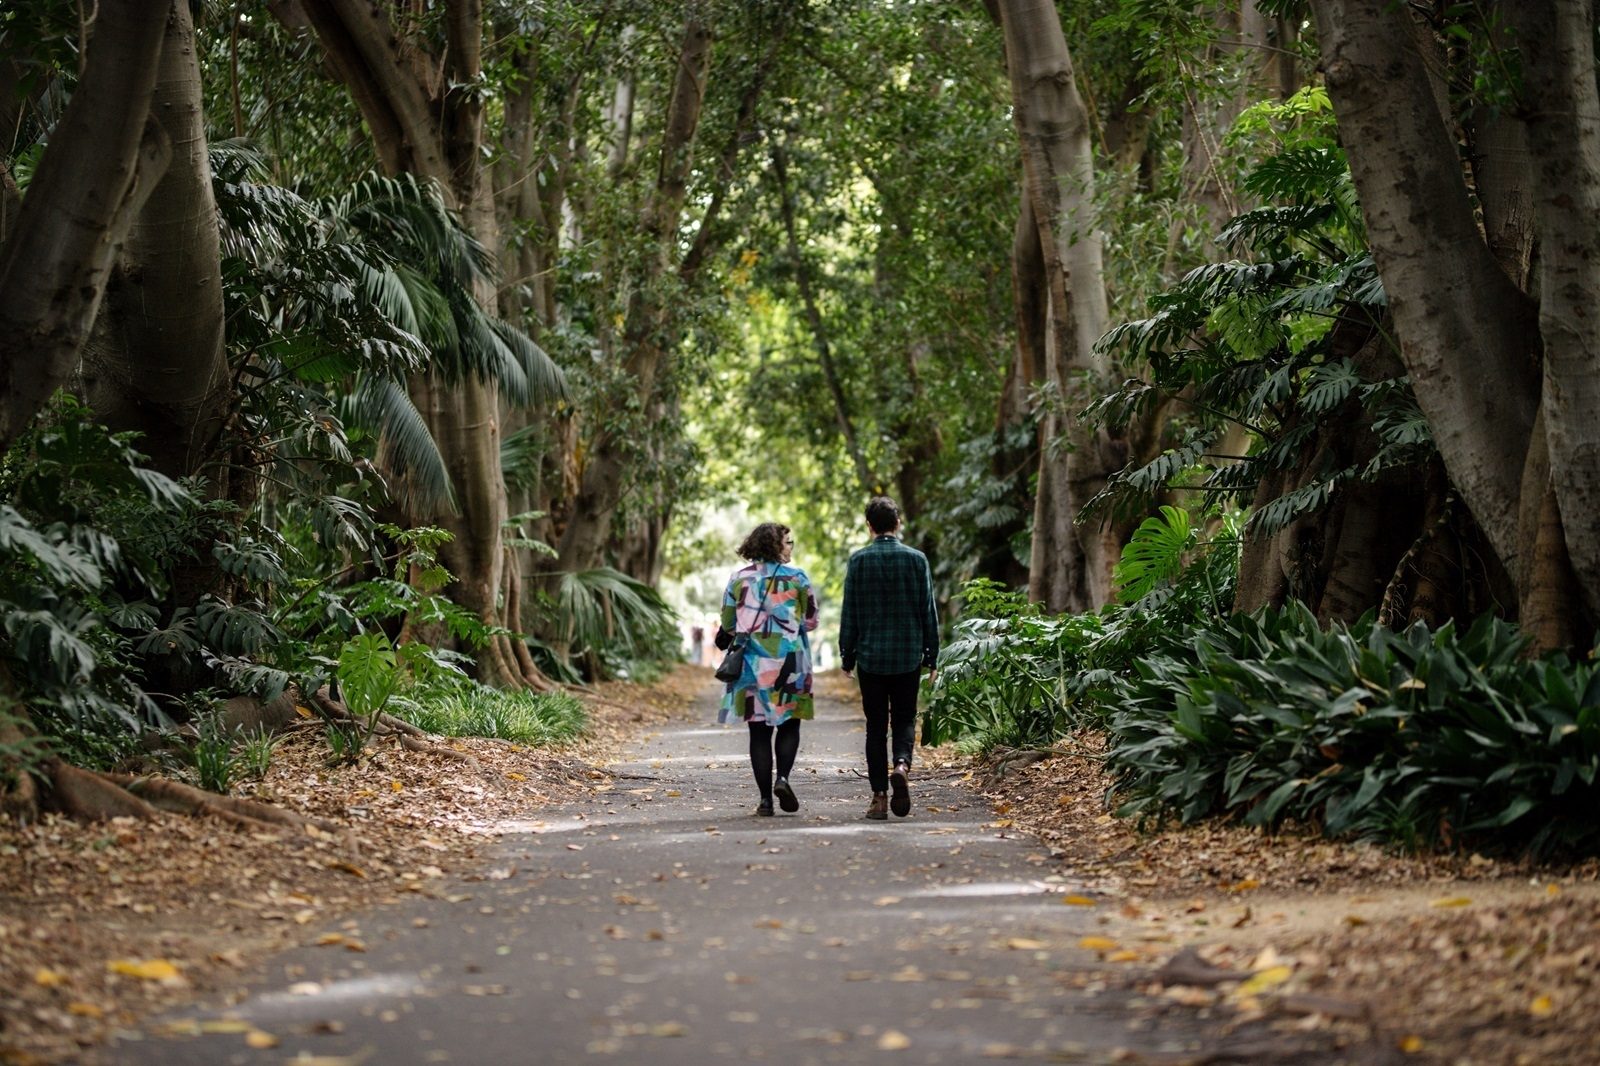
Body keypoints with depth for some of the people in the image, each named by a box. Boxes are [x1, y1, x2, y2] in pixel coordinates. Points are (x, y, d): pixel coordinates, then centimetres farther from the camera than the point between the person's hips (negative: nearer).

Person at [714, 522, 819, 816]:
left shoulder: (739, 578, 2)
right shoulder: (796, 577, -2)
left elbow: (727, 624, 5)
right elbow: (811, 621, 4)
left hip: (752, 661, 2)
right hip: (789, 658, -2)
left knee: (759, 729, 5)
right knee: (789, 724, 10)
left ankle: (765, 798, 2)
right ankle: (782, 778, -12)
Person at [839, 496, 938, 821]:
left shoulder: (859, 560, -4)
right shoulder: (916, 559, -1)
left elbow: (849, 612, -1)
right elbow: (929, 611, 2)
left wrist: (847, 656, 7)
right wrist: (931, 655, 9)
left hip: (870, 657, 0)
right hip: (908, 656, 0)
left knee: (876, 726, 7)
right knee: (904, 719, 12)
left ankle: (879, 797, 3)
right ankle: (902, 765, -18)